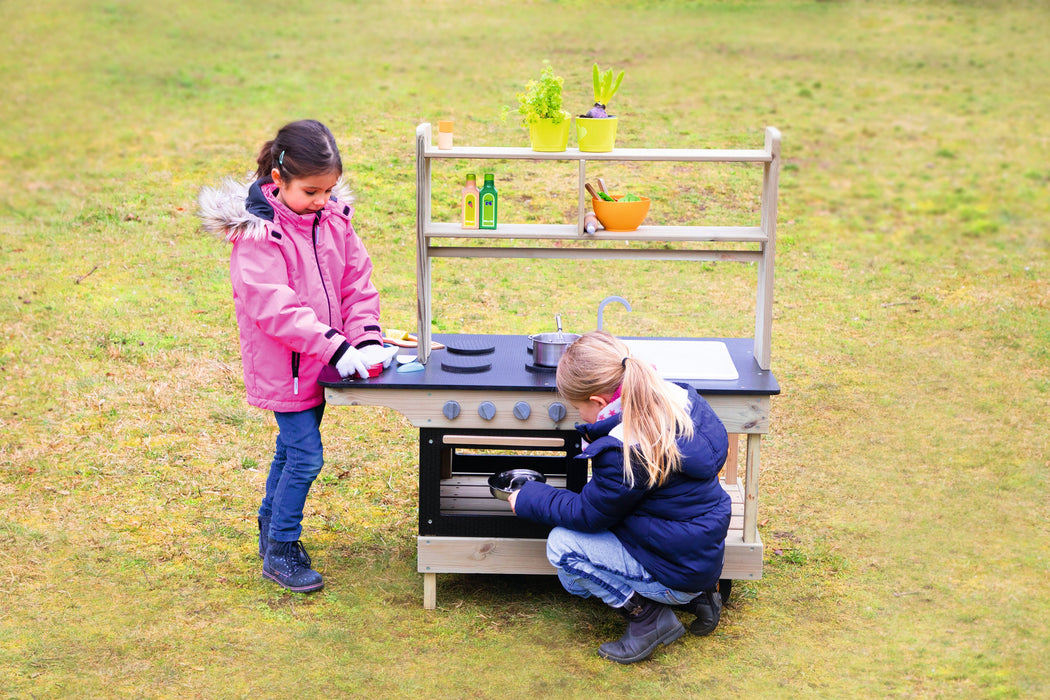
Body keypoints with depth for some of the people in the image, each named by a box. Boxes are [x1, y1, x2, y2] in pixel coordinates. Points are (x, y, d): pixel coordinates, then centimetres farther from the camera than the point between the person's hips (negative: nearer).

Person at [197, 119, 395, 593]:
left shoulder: (334, 217, 0)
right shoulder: (258, 233, -20)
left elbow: (357, 282, 4)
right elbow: (275, 306, -26)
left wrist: (368, 338, -10)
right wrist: (335, 347, -29)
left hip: (320, 359, 7)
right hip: (282, 366, -7)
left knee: (293, 448, 19)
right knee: (305, 455, -7)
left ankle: (271, 530, 37)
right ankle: (280, 553, 8)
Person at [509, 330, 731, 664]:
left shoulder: (625, 452, -29)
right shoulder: (679, 399, -4)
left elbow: (587, 514, -13)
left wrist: (527, 499, 0)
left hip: (676, 572, -9)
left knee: (563, 545, -11)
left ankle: (649, 616, -3)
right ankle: (696, 595, 16)